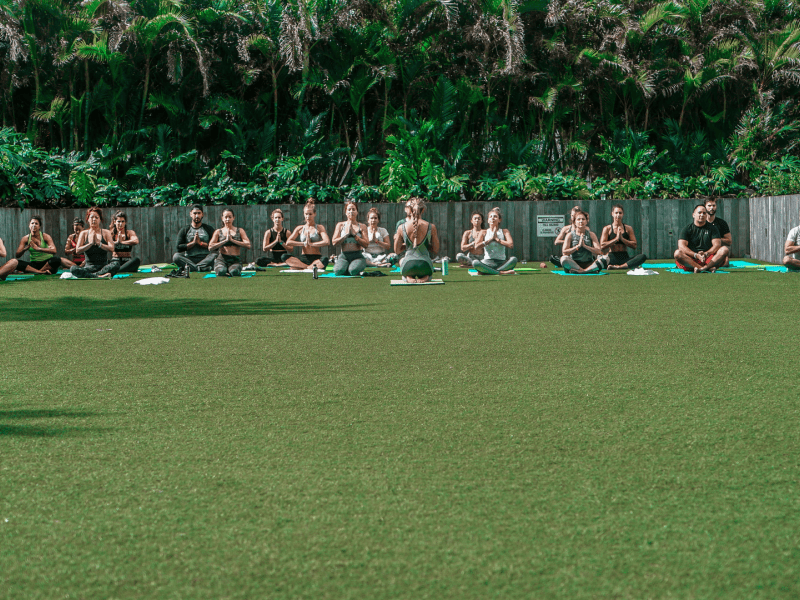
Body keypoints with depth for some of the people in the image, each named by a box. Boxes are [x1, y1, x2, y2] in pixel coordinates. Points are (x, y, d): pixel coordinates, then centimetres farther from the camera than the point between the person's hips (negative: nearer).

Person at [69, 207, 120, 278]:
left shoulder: (106, 233, 9)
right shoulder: (84, 233, 11)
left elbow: (111, 249, -5)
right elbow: (77, 250, -2)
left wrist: (98, 243, -15)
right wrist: (91, 243, -11)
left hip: (103, 266, 0)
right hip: (89, 267, 0)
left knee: (116, 264, -33)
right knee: (73, 268, -31)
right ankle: (99, 276, -39)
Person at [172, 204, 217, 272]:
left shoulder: (209, 229, 13)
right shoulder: (184, 230, 15)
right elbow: (179, 248, 2)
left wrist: (200, 243, -8)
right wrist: (193, 242, -7)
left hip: (205, 258, 0)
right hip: (190, 259, 1)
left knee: (214, 255, -32)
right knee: (176, 256, -29)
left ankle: (190, 267, -44)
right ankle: (203, 268, -45)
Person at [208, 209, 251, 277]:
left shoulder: (239, 231, 15)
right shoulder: (218, 232, 13)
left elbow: (248, 245, 1)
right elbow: (210, 247, 0)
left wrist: (232, 240, -5)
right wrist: (225, 240, -6)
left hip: (235, 260, 0)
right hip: (221, 259, 0)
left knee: (234, 271, -36)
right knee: (221, 271, -37)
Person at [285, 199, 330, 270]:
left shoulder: (320, 228, 8)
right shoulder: (300, 228, 14)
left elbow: (327, 242, -10)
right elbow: (288, 243, 3)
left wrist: (311, 244, -10)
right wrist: (304, 243, -5)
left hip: (316, 258, -3)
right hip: (304, 259, 3)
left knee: (325, 260, -40)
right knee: (285, 257, -27)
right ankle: (311, 267, -31)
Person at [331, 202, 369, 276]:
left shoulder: (362, 227, 10)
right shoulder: (340, 225, 11)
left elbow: (366, 244, -1)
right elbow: (334, 242, 2)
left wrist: (354, 234, -8)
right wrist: (346, 234, -7)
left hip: (357, 256, 0)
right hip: (344, 256, 0)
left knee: (353, 271, -35)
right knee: (339, 271, -33)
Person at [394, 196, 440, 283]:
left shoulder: (401, 228, -5)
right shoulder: (431, 227, -6)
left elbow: (397, 251, 6)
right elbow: (436, 250, 4)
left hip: (408, 267, 0)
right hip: (425, 267, 0)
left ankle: (408, 277, 11)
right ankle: (425, 277, 9)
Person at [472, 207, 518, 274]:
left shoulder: (504, 232, 10)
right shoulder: (484, 233, 10)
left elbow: (511, 245, -8)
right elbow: (476, 248, -6)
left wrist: (497, 239, -3)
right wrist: (491, 239, -5)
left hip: (501, 263, 1)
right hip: (487, 263, -1)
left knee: (514, 259, -32)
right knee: (475, 263, -34)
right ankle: (501, 272, -34)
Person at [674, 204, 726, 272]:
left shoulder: (712, 228, 12)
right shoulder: (687, 229, 7)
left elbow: (717, 244, -1)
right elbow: (681, 246, -7)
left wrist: (706, 253, -23)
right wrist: (696, 255, -23)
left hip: (708, 258, 1)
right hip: (691, 258, -1)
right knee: (677, 253, -30)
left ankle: (704, 268, -43)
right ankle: (708, 268, -42)